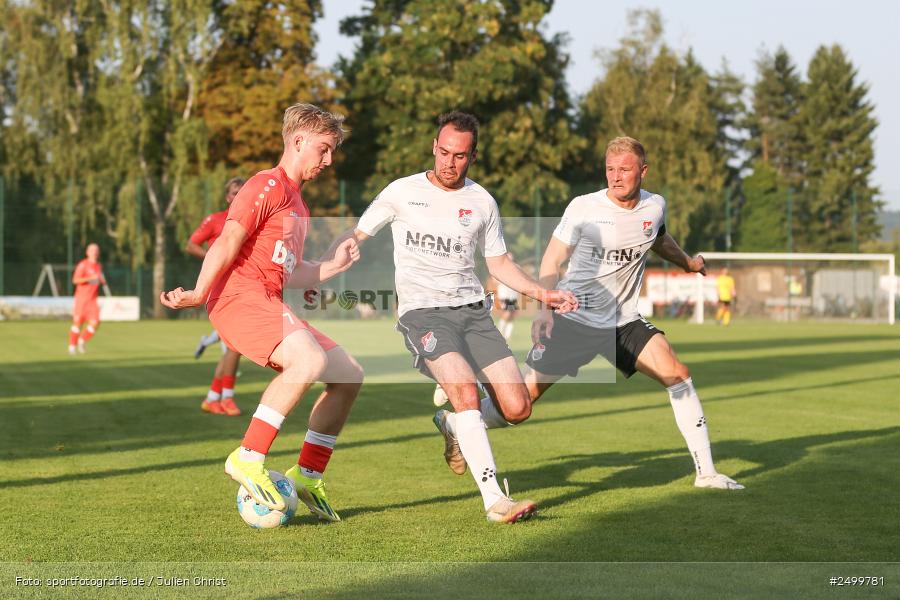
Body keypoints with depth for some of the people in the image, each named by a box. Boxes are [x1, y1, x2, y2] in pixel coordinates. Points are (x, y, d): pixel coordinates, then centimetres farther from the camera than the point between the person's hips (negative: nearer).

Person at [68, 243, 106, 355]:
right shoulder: (83, 265, -7)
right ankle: (72, 346, 11)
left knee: (95, 323, -9)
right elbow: (75, 280, -16)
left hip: (93, 300, 5)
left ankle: (82, 341, 11)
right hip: (81, 298, -5)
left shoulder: (99, 266, 14)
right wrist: (91, 278, -24)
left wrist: (103, 281, 2)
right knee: (78, 322, -3)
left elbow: (102, 281, 27)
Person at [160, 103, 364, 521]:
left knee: (349, 375, 5)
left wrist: (334, 265, 23)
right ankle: (248, 459, -26)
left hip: (271, 306, 10)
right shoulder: (268, 185, -4)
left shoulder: (297, 204, 26)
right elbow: (228, 243, -14)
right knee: (310, 361, -33)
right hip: (240, 298, -10)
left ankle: (307, 475, 10)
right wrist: (199, 294, -20)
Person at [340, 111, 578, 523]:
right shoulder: (402, 192, 3)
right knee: (466, 391, -28)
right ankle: (494, 500, -28)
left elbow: (498, 262, 22)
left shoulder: (482, 202, 12)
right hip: (422, 312, -4)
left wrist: (542, 293, 10)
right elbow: (356, 238, 9)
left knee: (517, 408, -8)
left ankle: (454, 426, 24)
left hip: (473, 311, 4)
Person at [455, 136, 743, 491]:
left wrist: (687, 262, 43)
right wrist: (545, 309, -23)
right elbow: (552, 260, -9)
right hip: (574, 319, -4)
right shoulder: (584, 208, -12)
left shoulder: (655, 207, 2)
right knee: (526, 393, -7)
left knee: (677, 375, -12)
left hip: (624, 321, 4)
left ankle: (706, 472, -5)